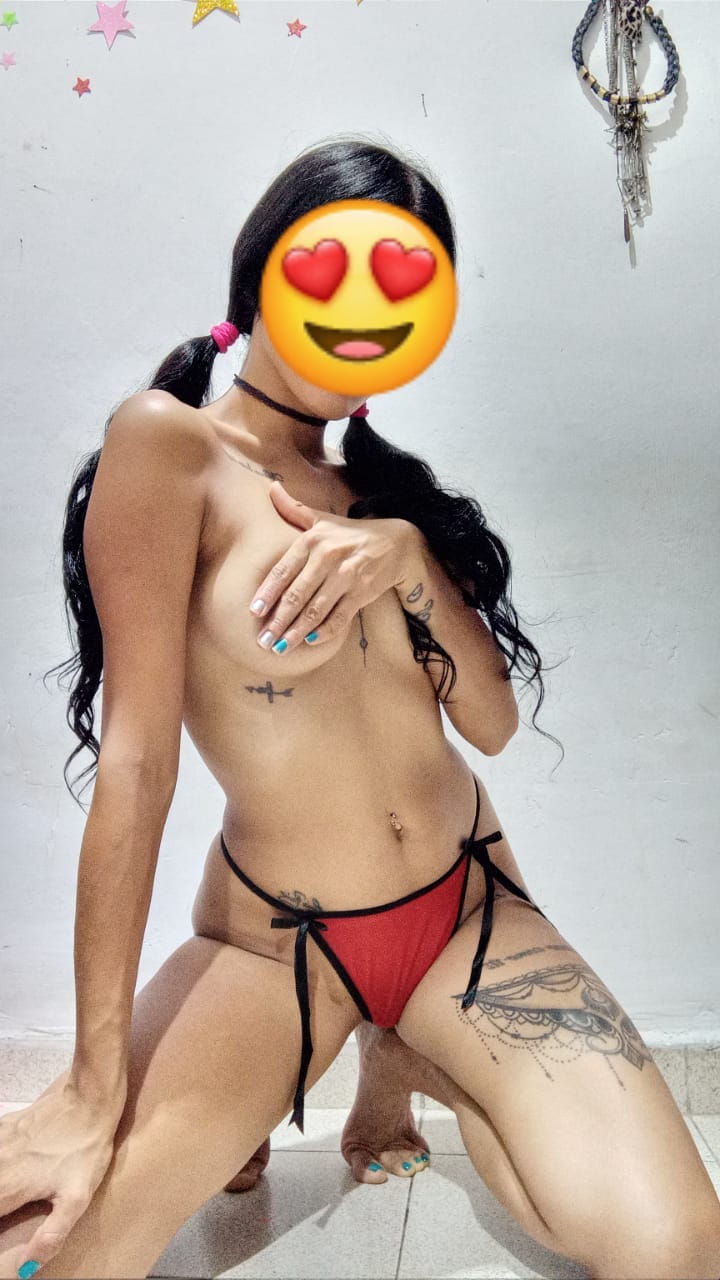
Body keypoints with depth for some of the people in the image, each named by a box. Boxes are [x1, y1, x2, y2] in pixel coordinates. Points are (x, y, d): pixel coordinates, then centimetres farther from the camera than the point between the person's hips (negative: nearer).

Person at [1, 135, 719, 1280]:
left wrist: (410, 556, -16)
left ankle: (401, 1065, 14)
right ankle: (249, 1111, 10)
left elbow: (493, 723, 2)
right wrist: (96, 1086, -19)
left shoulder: (380, 487, 10)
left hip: (471, 907, 5)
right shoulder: (171, 444, -9)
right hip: (274, 941, -4)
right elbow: (138, 755, -18)